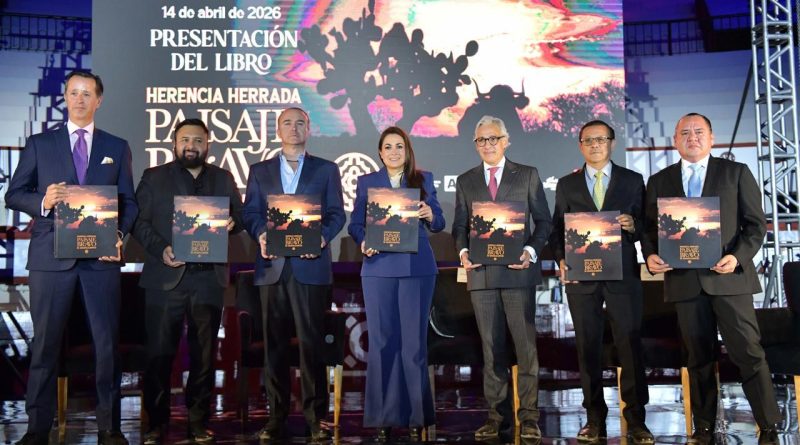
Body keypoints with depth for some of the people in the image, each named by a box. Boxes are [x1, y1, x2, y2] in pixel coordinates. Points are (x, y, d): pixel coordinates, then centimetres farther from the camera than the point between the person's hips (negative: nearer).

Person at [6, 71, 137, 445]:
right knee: (45, 343, 5)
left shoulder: (117, 147, 13)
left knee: (107, 343, 3)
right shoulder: (39, 144, 11)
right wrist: (42, 201, -14)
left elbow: (128, 202, 9)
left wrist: (119, 235, -9)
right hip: (51, 256, 0)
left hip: (101, 257, 1)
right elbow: (14, 195, 7)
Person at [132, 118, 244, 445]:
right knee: (159, 353, 1)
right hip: (166, 277, -1)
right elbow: (139, 221, 1)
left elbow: (240, 218, 14)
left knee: (204, 354, 6)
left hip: (209, 278, 2)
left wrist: (231, 223, -9)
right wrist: (160, 249, -14)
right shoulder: (154, 177, 8)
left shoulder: (223, 179, 14)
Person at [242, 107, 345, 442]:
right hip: (272, 266, 2)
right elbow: (250, 213, 8)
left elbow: (336, 214, 5)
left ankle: (316, 415, 6)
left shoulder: (326, 170, 12)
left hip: (310, 266, -2)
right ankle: (277, 415, 13)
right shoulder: (260, 170, 16)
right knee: (274, 343, 5)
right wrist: (261, 234, -12)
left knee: (311, 341, -2)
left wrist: (323, 236, -14)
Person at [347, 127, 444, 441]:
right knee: (381, 340, 2)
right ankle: (383, 416, 10)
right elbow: (355, 224, 5)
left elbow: (439, 224, 5)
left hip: (417, 269, 0)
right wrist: (363, 243, -15)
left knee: (414, 340, 2)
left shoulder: (424, 179, 9)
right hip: (379, 268, 0)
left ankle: (416, 417, 10)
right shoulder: (366, 182, 10)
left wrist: (430, 215, -16)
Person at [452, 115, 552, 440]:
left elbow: (543, 220, 5)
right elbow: (460, 225, 12)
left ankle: (528, 415, 8)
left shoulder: (527, 175, 7)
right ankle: (497, 414, 14)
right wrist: (463, 251, -7)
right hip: (481, 273, 2)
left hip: (518, 271, -2)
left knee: (525, 343, 0)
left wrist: (531, 251, -11)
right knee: (491, 346, 6)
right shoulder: (465, 181, 13)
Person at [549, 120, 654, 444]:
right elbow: (557, 229, 9)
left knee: (630, 344, -3)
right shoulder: (566, 184, 13)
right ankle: (595, 418, 12)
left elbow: (644, 225, 7)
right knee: (588, 346, 5)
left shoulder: (632, 181, 9)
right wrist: (561, 260, -7)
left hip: (622, 273, -1)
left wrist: (633, 225, -15)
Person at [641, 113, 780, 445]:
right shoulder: (659, 181, 13)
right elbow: (649, 228, 12)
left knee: (749, 353, -3)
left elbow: (756, 224, 3)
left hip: (729, 277, -2)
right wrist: (651, 256, -8)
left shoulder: (736, 173, 7)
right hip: (684, 280, 2)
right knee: (699, 358, 8)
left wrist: (739, 256, -13)